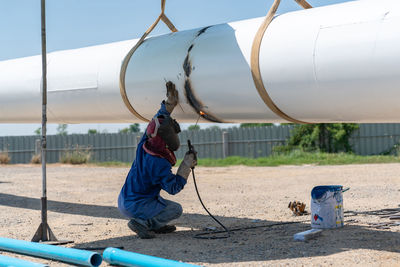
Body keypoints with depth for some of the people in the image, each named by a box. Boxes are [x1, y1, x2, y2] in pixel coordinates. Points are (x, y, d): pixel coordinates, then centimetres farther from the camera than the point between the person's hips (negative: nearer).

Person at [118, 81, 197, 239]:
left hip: (123, 200, 9)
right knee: (176, 210, 6)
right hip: (133, 206, -9)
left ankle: (155, 225, 20)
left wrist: (170, 102, 6)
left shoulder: (144, 144, -5)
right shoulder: (160, 165, -27)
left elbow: (158, 121, 11)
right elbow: (174, 188, -15)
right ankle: (141, 223, -8)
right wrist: (186, 165, -11)